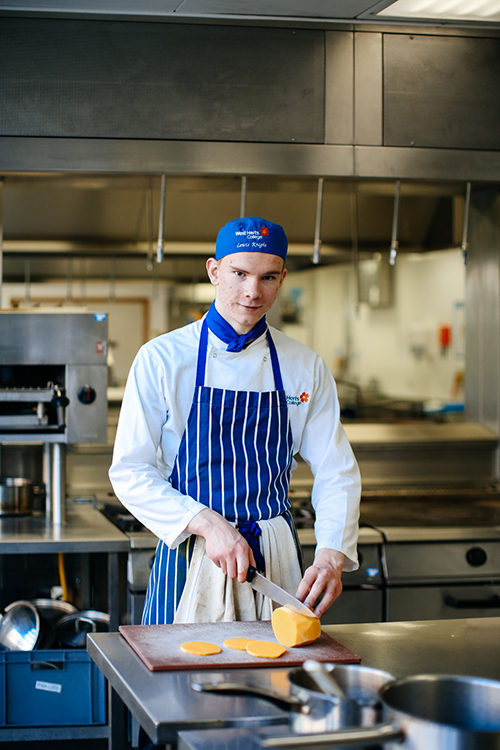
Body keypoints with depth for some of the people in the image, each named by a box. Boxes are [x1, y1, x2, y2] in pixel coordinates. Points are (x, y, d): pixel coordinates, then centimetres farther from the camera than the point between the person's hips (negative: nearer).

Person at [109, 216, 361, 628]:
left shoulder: (306, 367, 3)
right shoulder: (162, 358, -5)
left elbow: (337, 472, 3)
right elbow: (130, 472, -7)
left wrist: (332, 555, -15)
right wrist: (208, 525, -20)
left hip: (278, 560, 2)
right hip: (190, 556, -2)